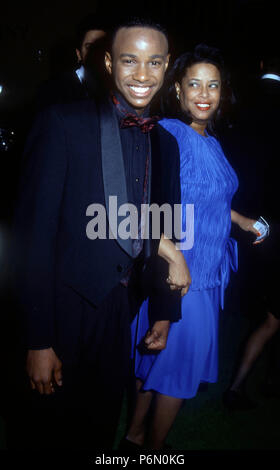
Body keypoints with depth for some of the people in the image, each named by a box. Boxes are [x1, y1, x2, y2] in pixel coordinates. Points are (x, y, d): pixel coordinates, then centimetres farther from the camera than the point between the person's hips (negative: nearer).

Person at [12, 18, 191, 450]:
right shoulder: (63, 125, -13)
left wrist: (166, 312, 13)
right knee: (55, 431, 16)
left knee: (100, 430, 22)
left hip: (123, 317, 5)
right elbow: (33, 233, -16)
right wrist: (39, 341, -16)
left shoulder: (166, 143, 6)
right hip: (68, 313, -5)